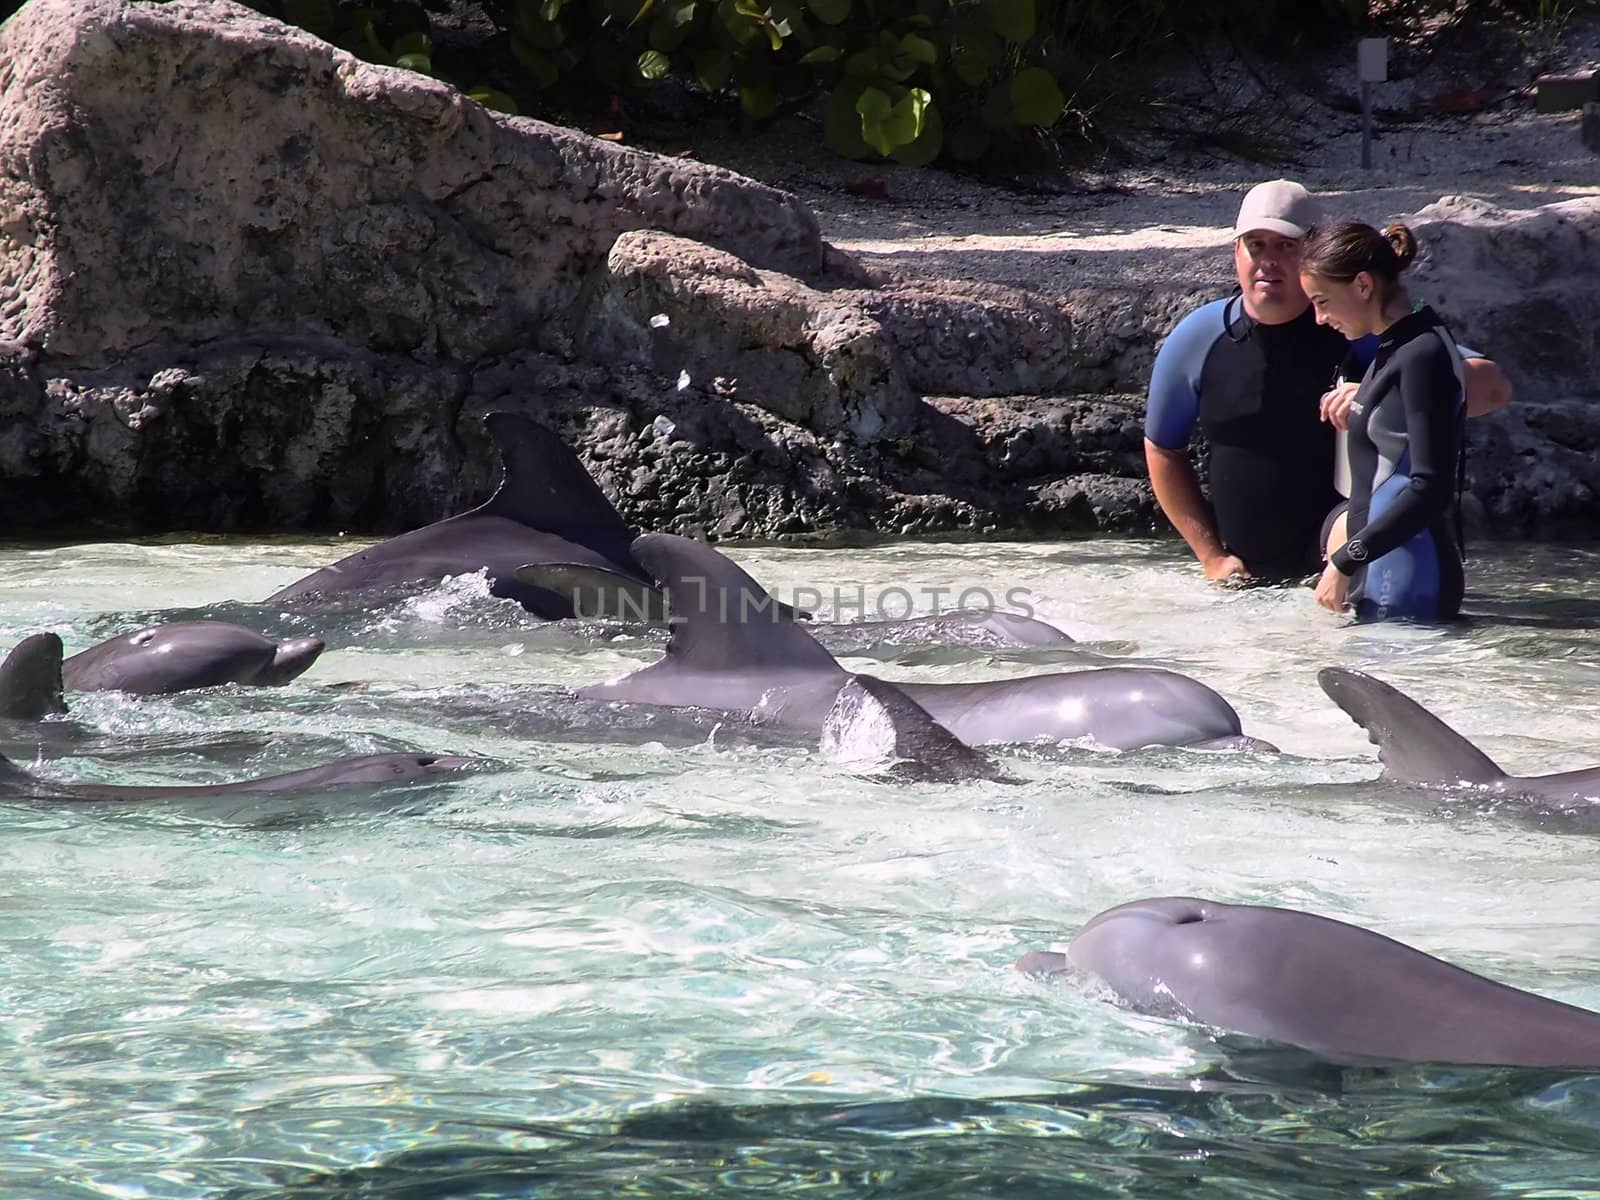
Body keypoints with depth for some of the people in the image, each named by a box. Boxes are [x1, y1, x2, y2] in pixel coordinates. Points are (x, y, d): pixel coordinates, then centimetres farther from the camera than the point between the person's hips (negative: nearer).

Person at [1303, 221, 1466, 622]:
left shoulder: (1423, 355, -14)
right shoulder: (1394, 350, 16)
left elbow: (1431, 488, -20)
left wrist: (1345, 562, -18)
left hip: (1408, 578, -9)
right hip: (1381, 568, 9)